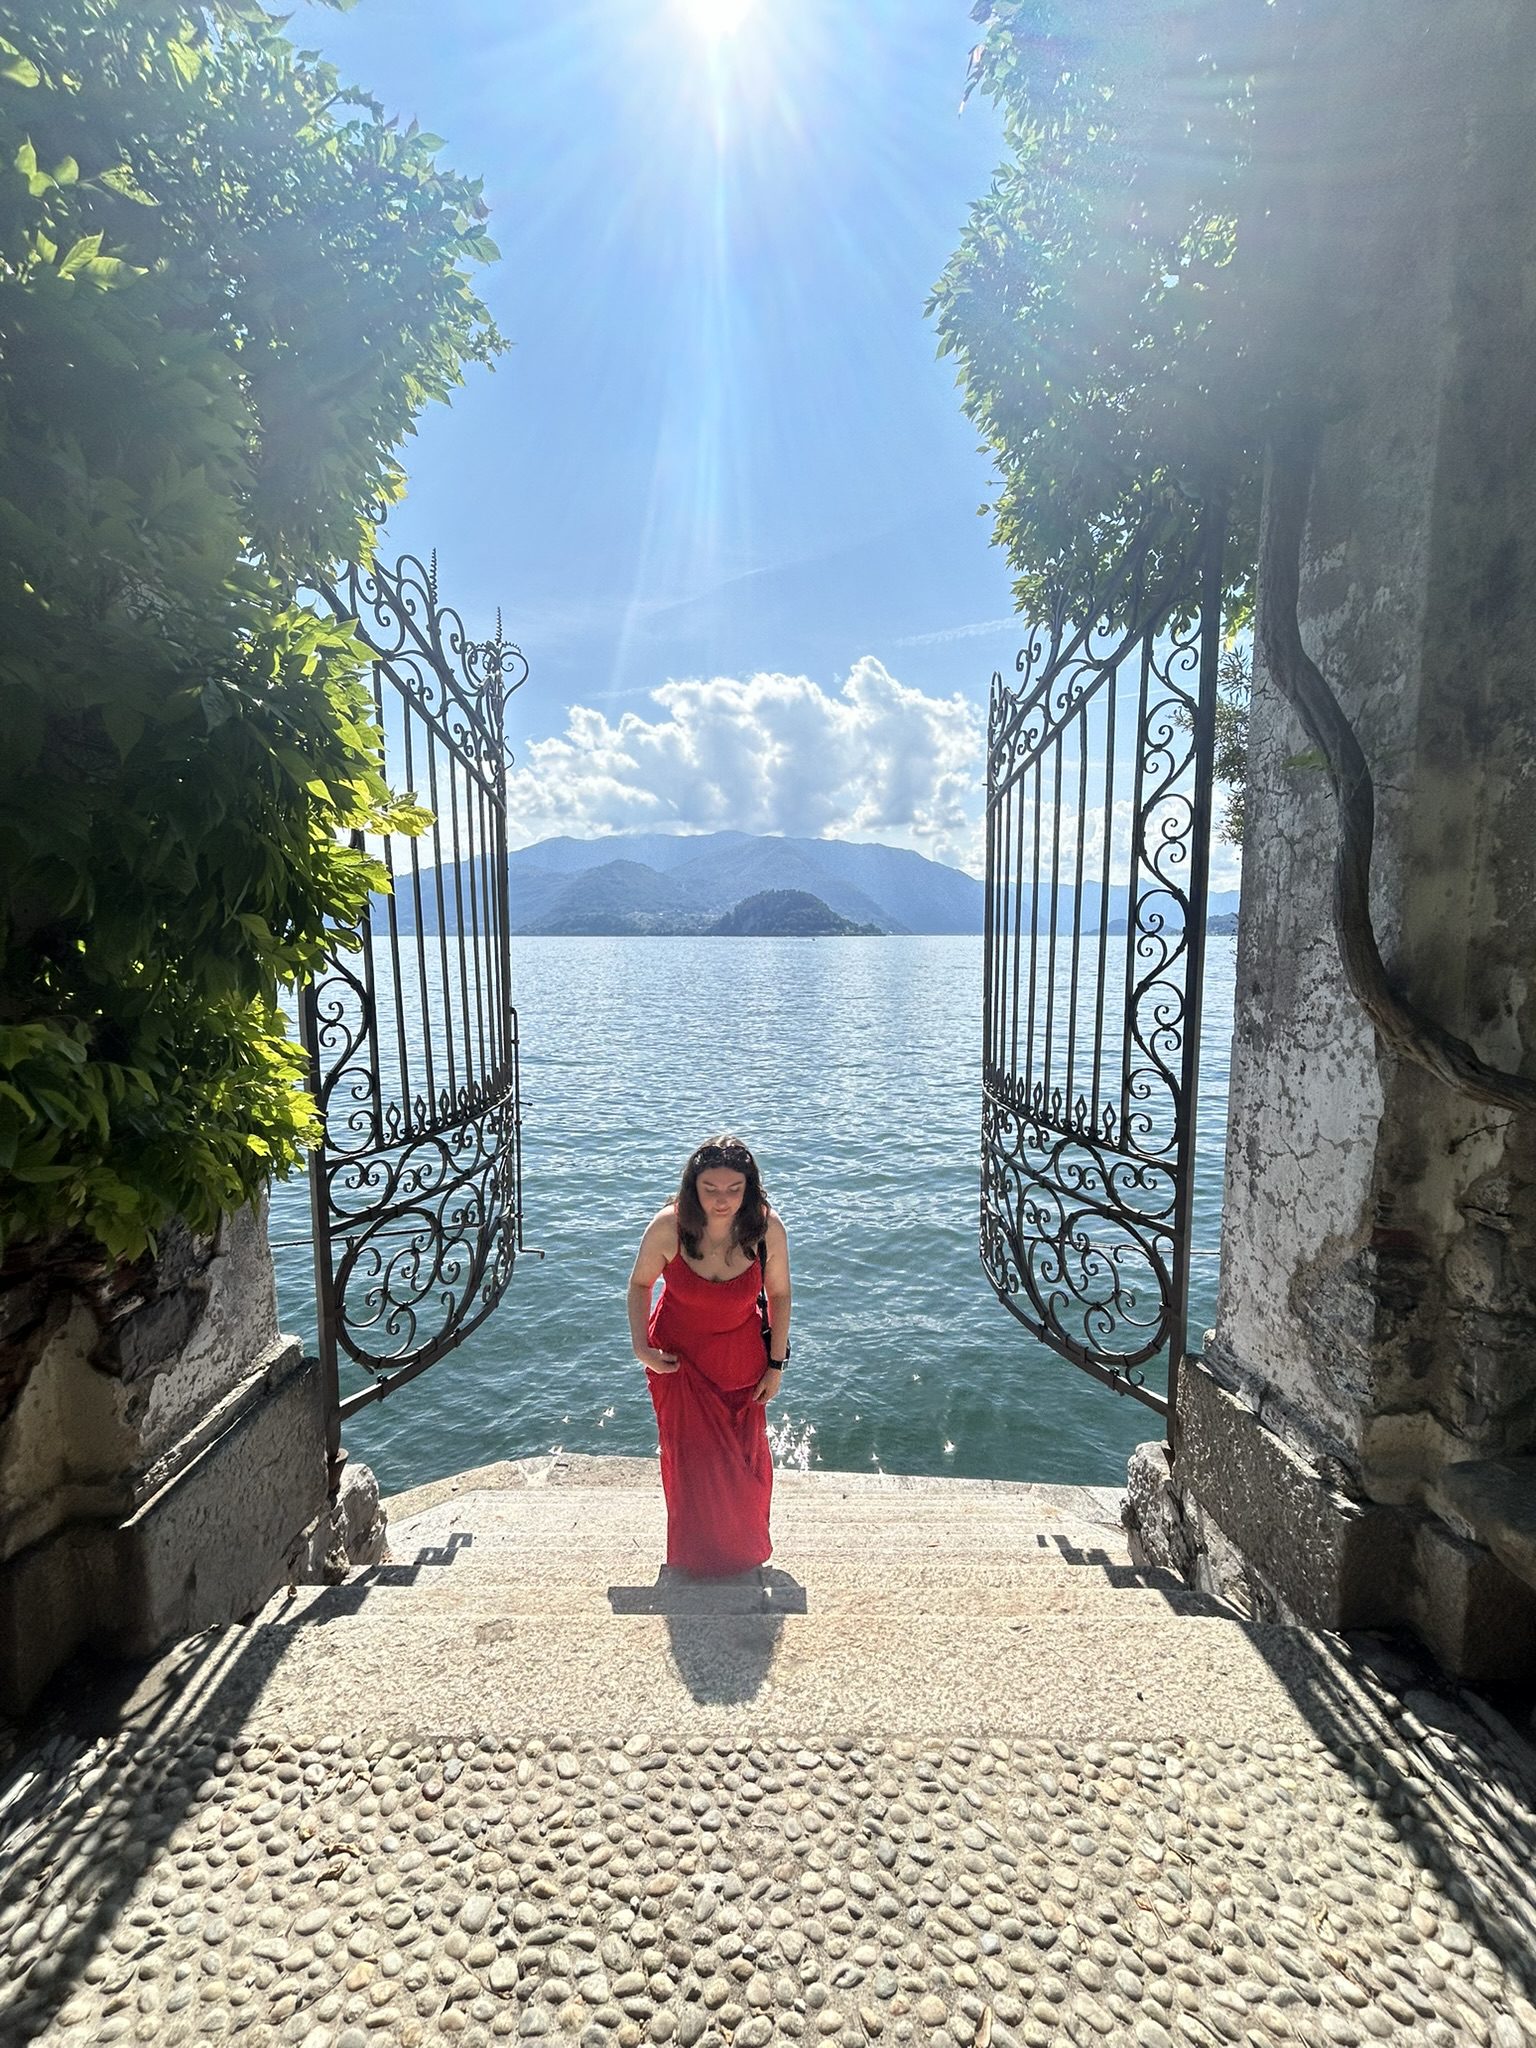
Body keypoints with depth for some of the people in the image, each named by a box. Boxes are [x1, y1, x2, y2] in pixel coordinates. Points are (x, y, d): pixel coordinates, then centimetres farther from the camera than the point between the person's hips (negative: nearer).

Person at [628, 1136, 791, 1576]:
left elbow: (779, 1295, -9)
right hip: (677, 1357, 0)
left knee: (745, 1456, 18)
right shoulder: (667, 1228, -28)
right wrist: (641, 1347, -14)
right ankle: (694, 1552, 47)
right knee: (687, 1455, 17)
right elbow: (640, 1284, -8)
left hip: (740, 1358, 1)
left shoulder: (766, 1229, -26)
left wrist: (776, 1363, -3)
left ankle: (745, 1547, 49)